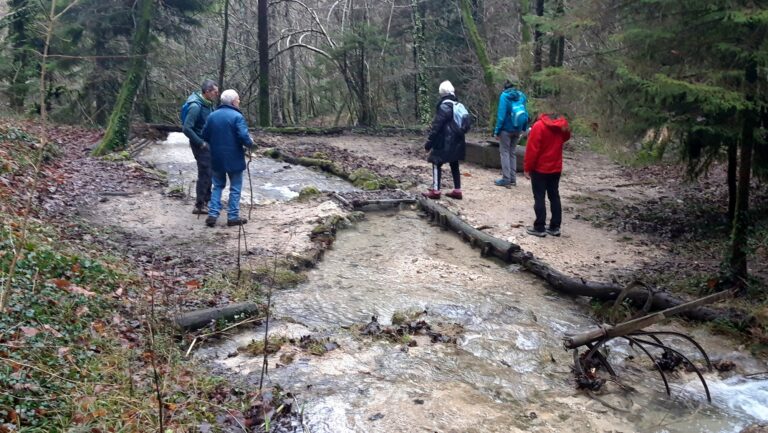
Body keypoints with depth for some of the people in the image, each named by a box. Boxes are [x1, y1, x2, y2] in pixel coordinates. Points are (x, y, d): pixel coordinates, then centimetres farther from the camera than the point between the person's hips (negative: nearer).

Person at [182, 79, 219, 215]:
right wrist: (200, 143, -20)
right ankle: (199, 206, 6)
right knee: (204, 174, -3)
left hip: (208, 143, 9)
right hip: (201, 145, -9)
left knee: (209, 172, 18)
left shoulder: (208, 104, 4)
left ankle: (207, 200, 32)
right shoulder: (196, 106, -22)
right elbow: (186, 128, -25)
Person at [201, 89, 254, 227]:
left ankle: (212, 215, 9)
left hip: (217, 158, 5)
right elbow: (244, 137, -22)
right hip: (234, 158, -5)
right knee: (235, 188, 7)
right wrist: (251, 144, -2)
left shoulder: (212, 115, 4)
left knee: (218, 186, 17)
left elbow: (205, 136, 9)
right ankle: (233, 217, 9)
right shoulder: (237, 116, -14)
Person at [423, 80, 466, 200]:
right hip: (456, 141, 8)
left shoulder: (444, 106, -15)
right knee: (454, 165, 13)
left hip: (445, 142, -8)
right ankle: (457, 190, 14)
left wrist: (430, 141, -13)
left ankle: (435, 190, -4)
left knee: (437, 164, -2)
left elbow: (437, 125, -17)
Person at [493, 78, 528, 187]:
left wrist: (497, 130, -11)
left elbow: (501, 114, -15)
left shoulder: (504, 96, -11)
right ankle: (513, 178, 16)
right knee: (512, 153, 15)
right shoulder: (522, 96, 6)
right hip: (517, 129, 6)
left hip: (506, 128, -6)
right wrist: (524, 129, 12)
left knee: (504, 152, 0)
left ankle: (506, 179, -4)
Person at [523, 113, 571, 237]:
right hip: (556, 168, 6)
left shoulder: (539, 126, -19)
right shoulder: (563, 125, -1)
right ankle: (555, 227, 15)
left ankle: (539, 228, 4)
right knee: (554, 196, 12)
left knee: (539, 198, 2)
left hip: (540, 168, -6)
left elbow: (532, 150, -17)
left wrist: (527, 168, -7)